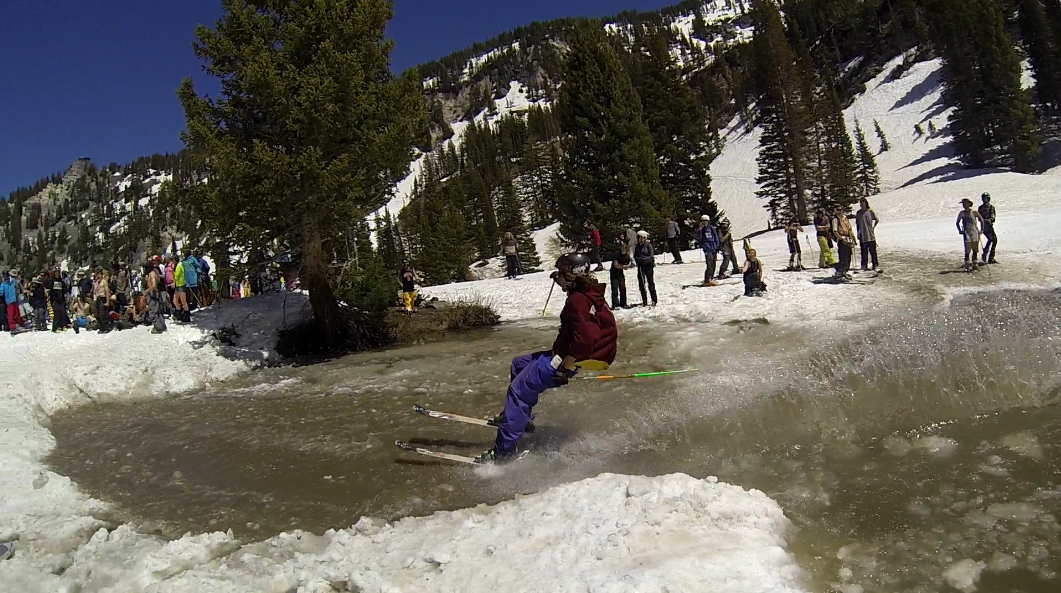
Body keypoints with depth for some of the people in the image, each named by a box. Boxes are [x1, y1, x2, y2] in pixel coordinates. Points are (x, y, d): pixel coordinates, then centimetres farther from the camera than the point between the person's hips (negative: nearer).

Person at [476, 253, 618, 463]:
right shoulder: (590, 295, 11)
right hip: (566, 356, 11)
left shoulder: (578, 300, -20)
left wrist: (564, 366, -25)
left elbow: (585, 338, -32)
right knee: (519, 364, 23)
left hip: (570, 360, -11)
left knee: (518, 390, -13)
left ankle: (504, 449, -13)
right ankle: (519, 416, 31)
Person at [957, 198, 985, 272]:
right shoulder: (961, 213, 3)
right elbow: (957, 223, 16)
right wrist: (960, 231, 5)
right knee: (967, 251, -8)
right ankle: (967, 266, -3)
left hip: (975, 233, 1)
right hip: (967, 234, -1)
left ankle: (974, 265, 15)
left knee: (975, 251, 5)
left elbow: (982, 220, 9)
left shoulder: (974, 212, -1)